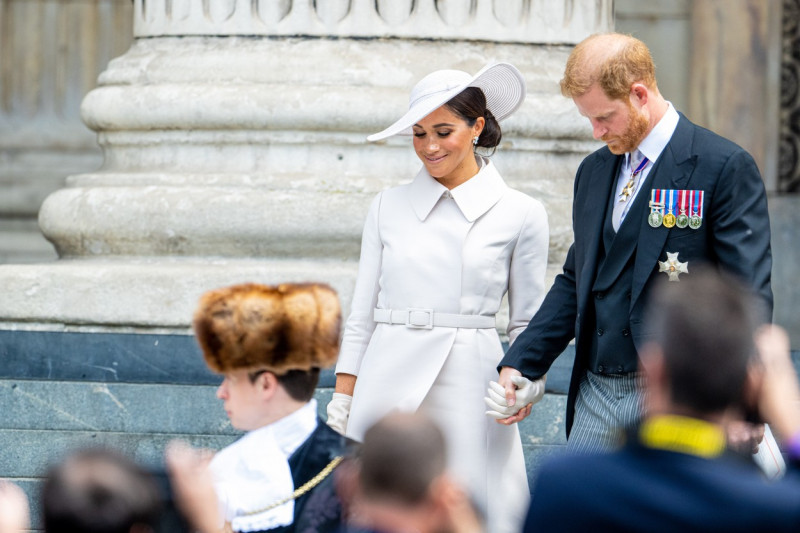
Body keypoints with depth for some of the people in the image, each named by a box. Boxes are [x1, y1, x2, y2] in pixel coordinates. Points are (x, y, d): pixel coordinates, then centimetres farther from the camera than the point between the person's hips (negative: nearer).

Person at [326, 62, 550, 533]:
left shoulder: (520, 215, 4)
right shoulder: (389, 207, 10)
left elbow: (528, 322, 9)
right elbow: (363, 312, 13)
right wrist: (343, 396, 6)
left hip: (468, 388, -2)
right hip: (388, 384, 2)